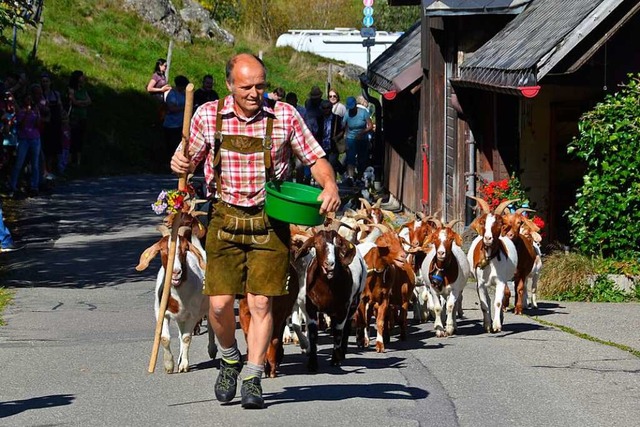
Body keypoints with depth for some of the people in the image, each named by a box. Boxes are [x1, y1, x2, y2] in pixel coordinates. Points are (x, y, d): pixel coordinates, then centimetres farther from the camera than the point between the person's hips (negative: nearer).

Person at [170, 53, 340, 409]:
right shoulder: (209, 116, -1)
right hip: (226, 219, 1)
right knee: (220, 302, -4)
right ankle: (230, 359, 26)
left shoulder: (284, 116, -3)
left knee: (261, 302, -6)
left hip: (270, 221, -1)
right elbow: (191, 159, 12)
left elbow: (315, 157, 3)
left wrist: (330, 185, -16)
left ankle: (253, 380, 6)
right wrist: (180, 164, -12)